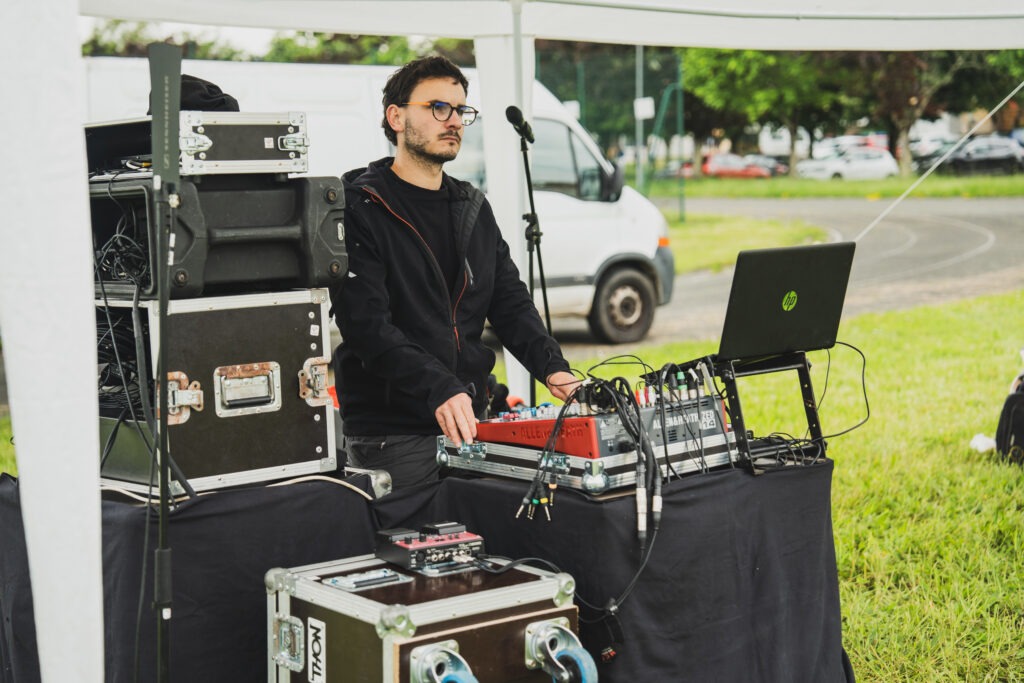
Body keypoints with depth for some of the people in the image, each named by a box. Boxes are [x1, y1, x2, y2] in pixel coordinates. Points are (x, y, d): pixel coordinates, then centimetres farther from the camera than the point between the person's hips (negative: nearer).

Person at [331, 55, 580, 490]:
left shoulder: (473, 208, 15)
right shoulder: (359, 208, -8)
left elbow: (511, 302, 14)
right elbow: (365, 323, -19)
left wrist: (552, 368, -5)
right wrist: (438, 389, -30)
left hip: (469, 422, 6)